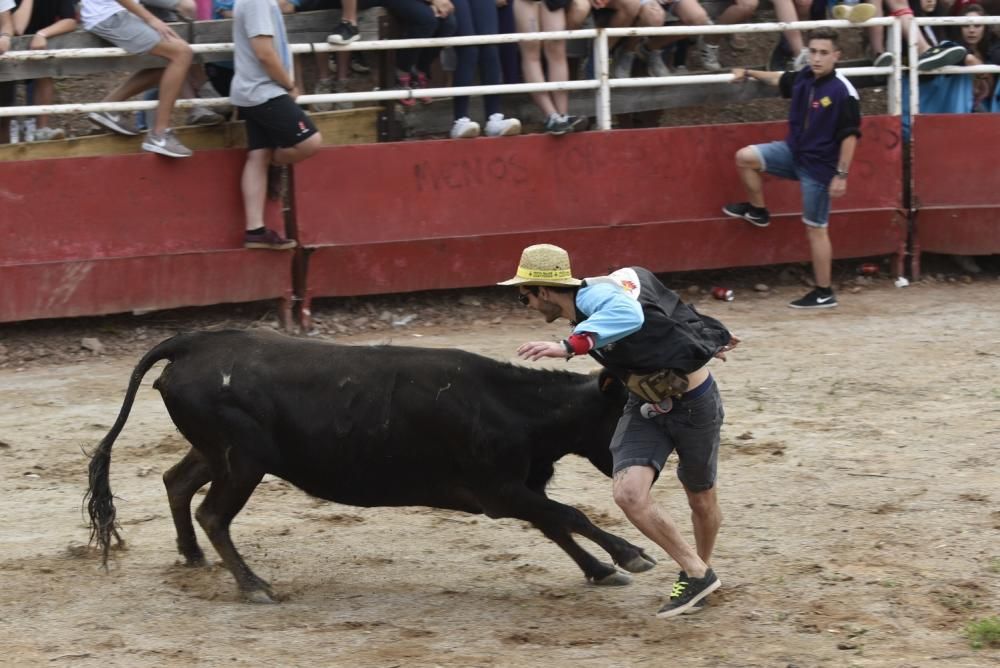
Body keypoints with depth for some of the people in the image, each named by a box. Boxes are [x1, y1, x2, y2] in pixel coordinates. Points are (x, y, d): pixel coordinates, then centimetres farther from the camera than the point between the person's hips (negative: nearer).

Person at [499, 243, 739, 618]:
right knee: (628, 493, -15)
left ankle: (700, 570, 41)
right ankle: (696, 575, 0)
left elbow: (628, 315, -52)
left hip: (694, 404, -7)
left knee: (701, 500, 13)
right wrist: (702, 342, 28)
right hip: (645, 407, 7)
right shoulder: (584, 316, -1)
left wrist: (569, 346, -60)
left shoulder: (596, 294, -27)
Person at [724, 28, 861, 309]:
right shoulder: (804, 78, -1)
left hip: (819, 166, -7)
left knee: (815, 228, 0)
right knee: (745, 157, -3)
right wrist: (749, 74, 35)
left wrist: (841, 174, -20)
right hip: (794, 152, 7)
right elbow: (780, 79, 23)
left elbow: (850, 136, -19)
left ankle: (825, 294, 9)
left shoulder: (843, 92, -21)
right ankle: (757, 210, 22)